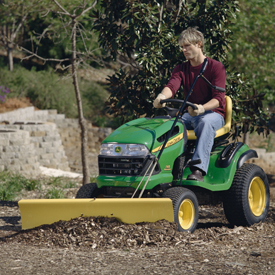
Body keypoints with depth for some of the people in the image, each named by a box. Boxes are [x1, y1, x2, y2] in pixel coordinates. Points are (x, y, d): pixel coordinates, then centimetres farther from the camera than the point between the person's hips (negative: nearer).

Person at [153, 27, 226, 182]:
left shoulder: (216, 67, -4)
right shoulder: (181, 69, 12)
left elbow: (219, 98, -16)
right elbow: (172, 86, -11)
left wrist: (202, 108, -38)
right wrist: (162, 96, -37)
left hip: (213, 113, -5)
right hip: (189, 114, 5)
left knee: (205, 122, -41)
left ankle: (199, 169, -54)